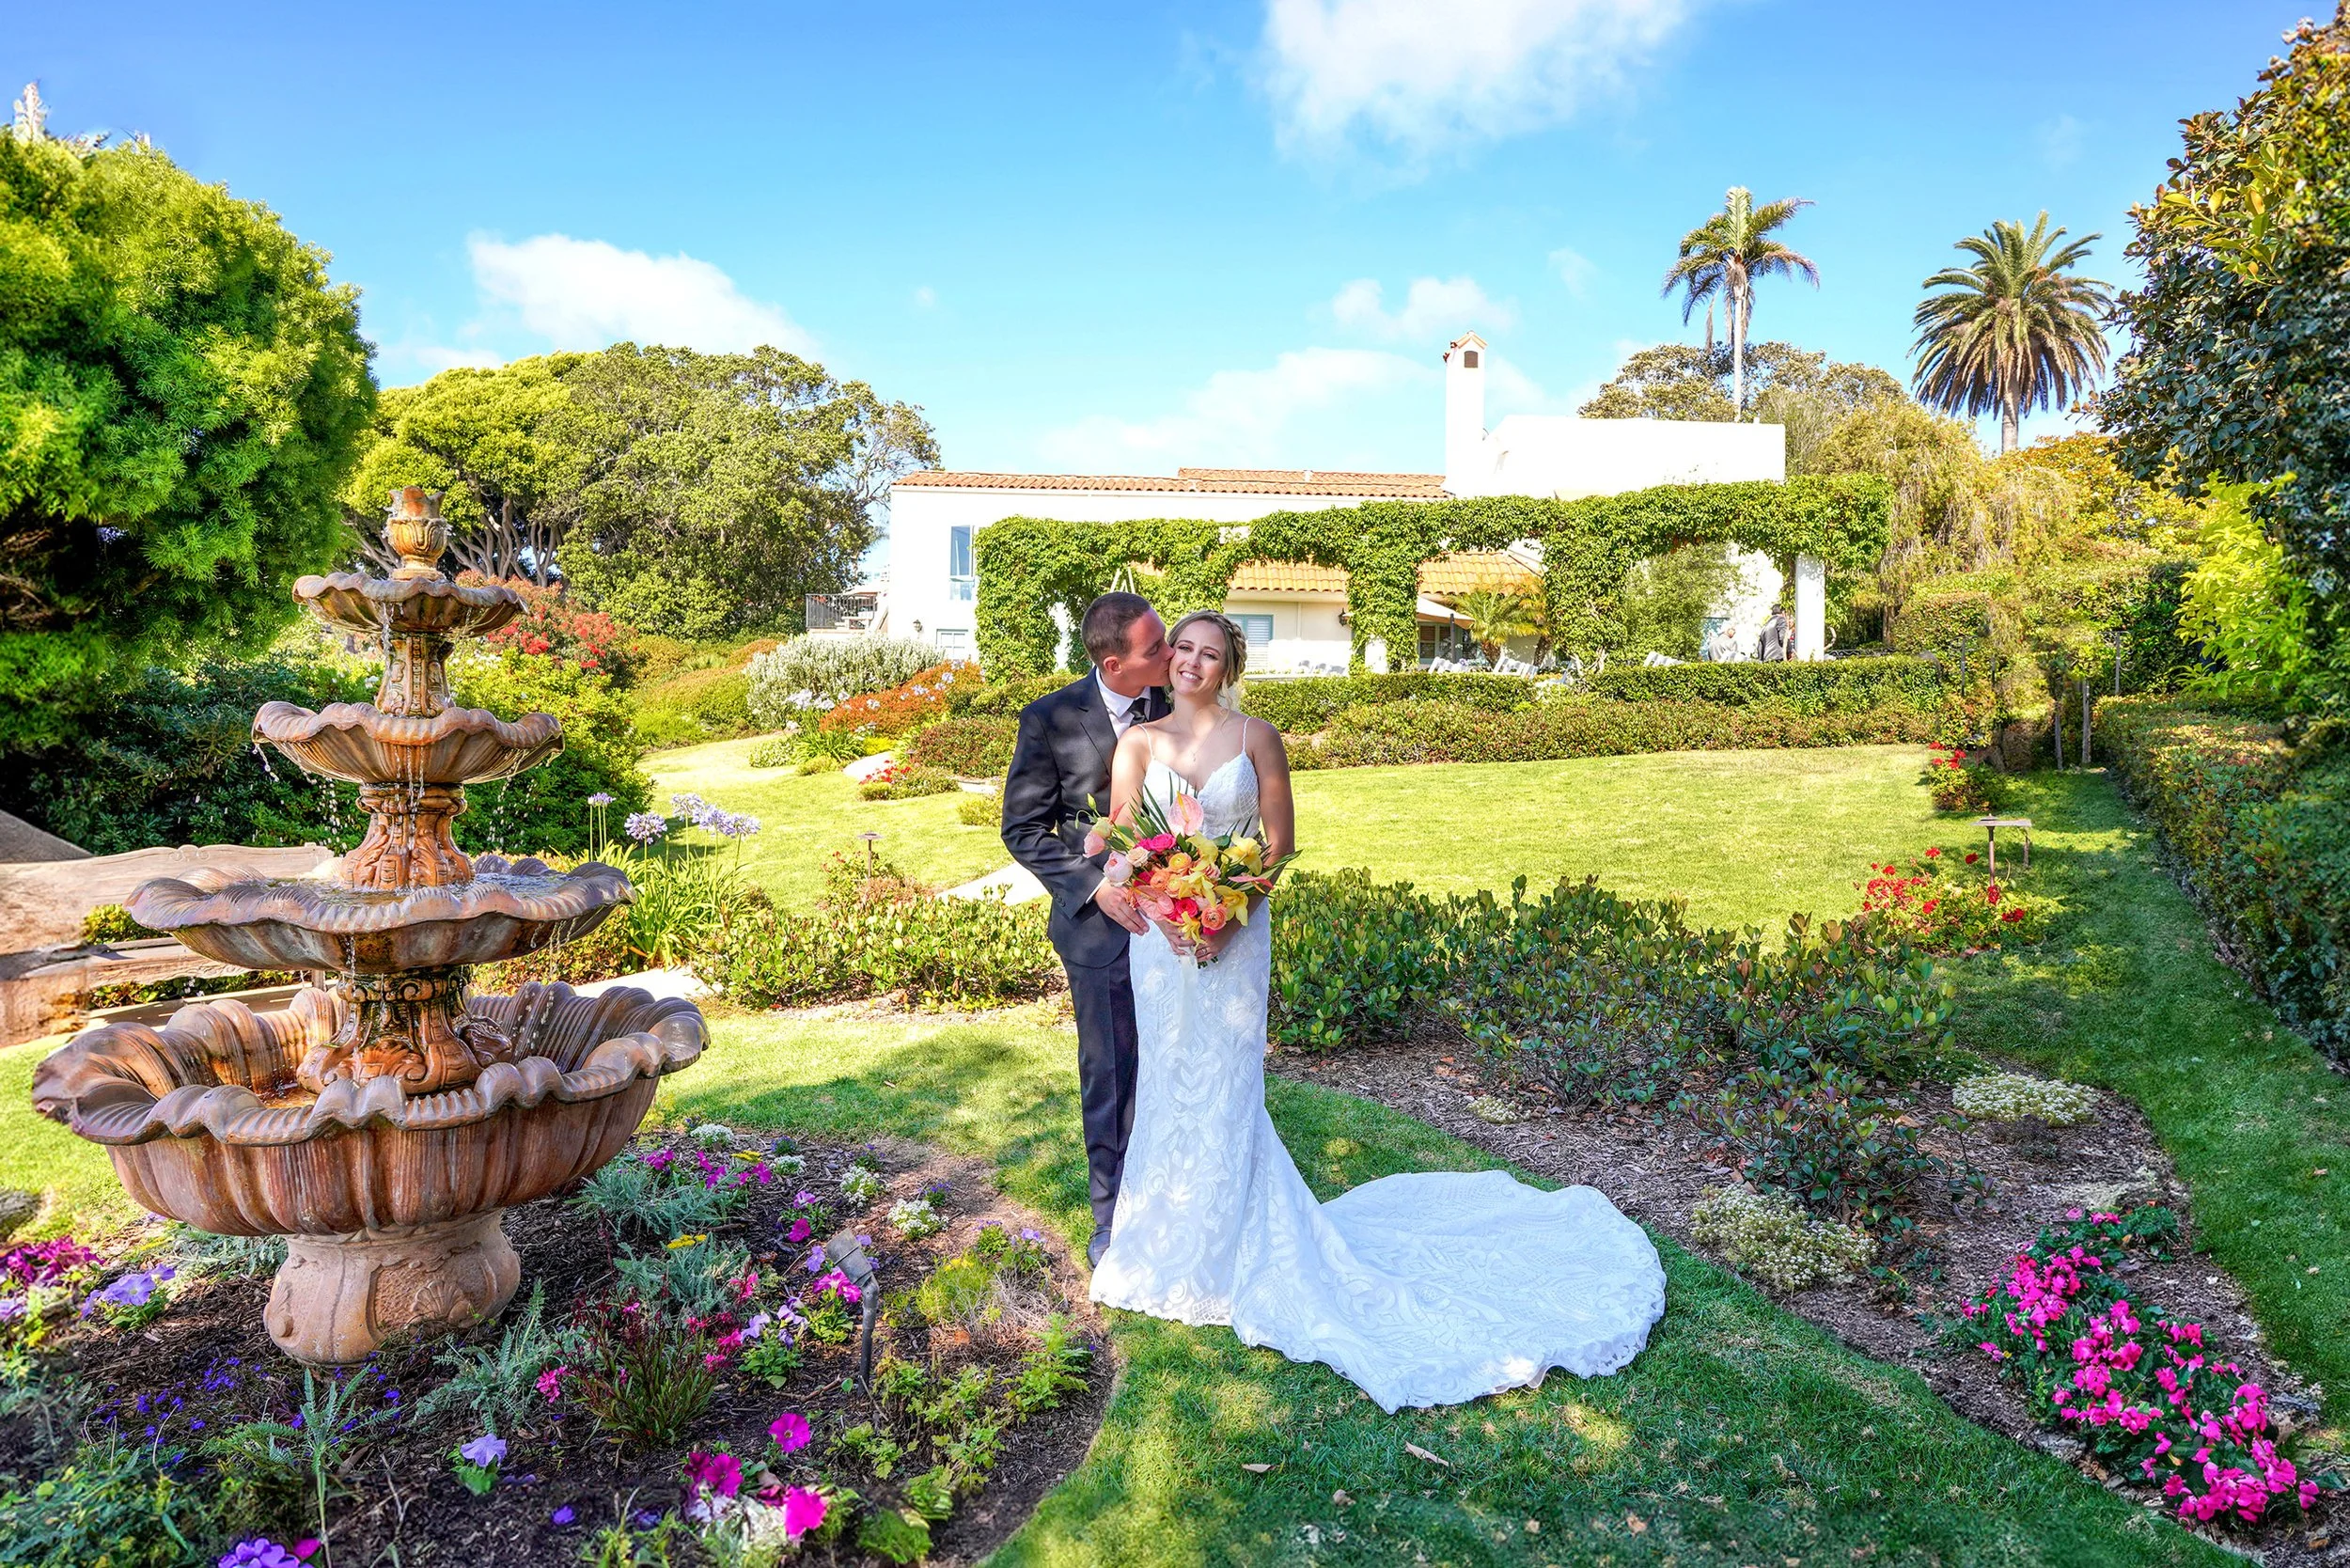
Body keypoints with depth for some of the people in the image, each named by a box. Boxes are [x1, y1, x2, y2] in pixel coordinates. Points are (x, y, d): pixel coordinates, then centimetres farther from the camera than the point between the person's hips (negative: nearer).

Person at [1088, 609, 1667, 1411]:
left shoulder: (1257, 737, -2)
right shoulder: (1138, 742, 3)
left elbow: (1278, 840, -4)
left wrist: (1226, 916, -14)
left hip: (1234, 934, -2)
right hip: (1158, 933, 2)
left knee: (1224, 1085, 4)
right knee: (1166, 1082, 10)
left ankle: (1224, 1247, 23)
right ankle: (1167, 1235, 29)